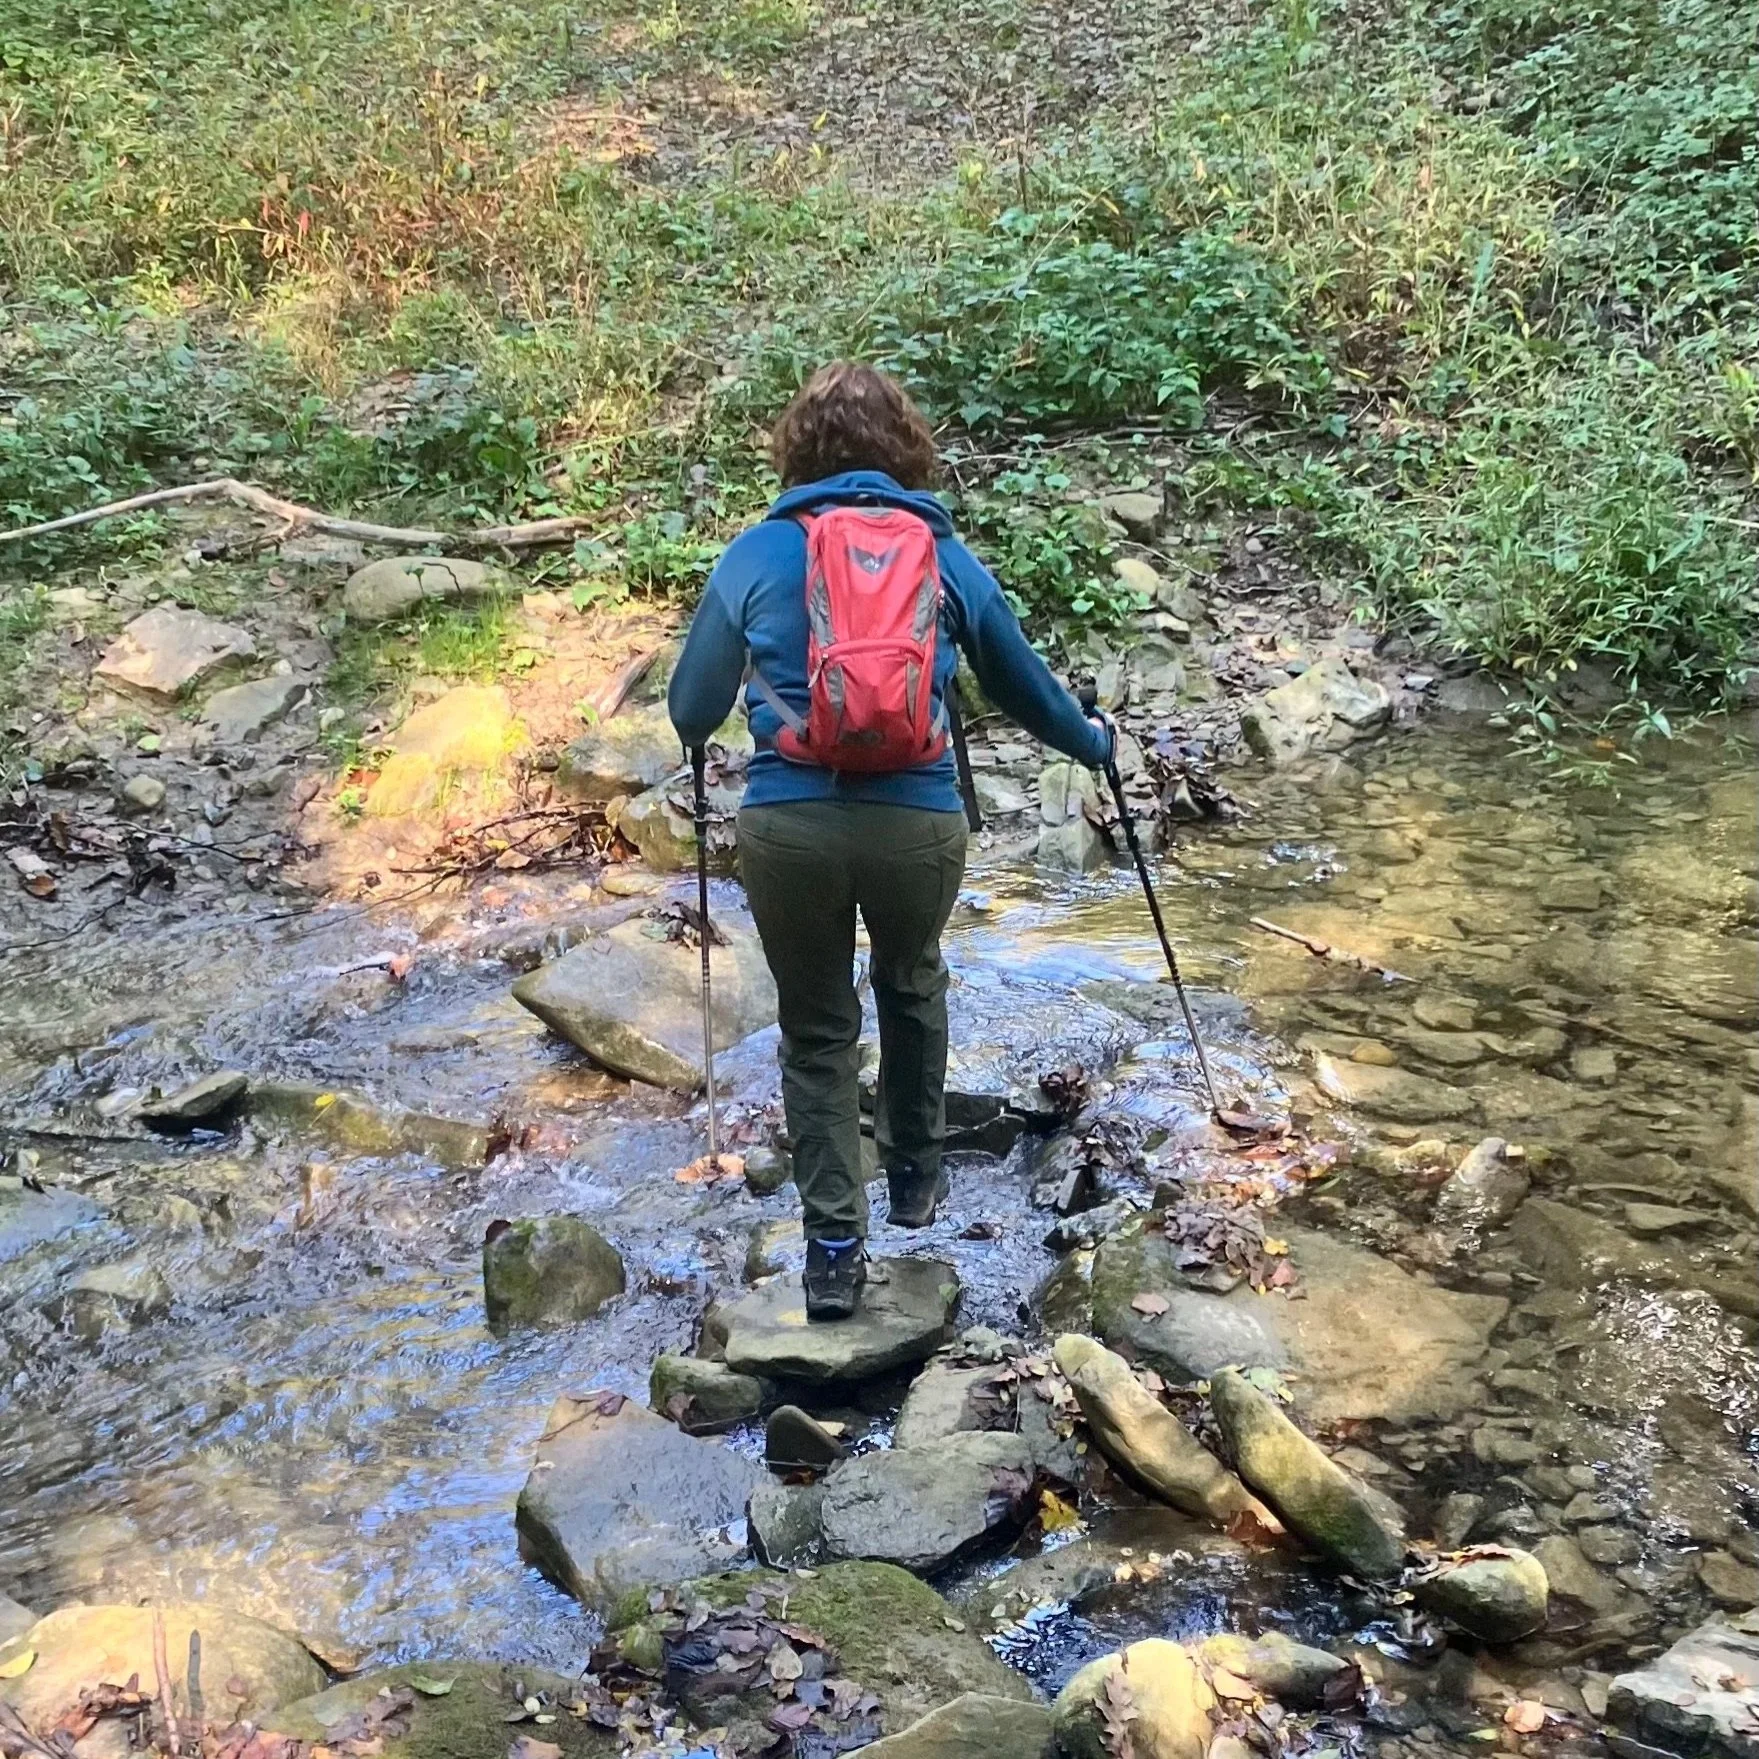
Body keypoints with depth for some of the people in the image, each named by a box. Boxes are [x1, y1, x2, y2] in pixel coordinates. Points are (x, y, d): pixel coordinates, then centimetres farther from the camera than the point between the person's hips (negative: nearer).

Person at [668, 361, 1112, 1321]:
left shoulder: (754, 554, 6)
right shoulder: (943, 553, 9)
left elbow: (690, 712, 12)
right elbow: (1023, 683, 21)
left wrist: (697, 735, 37)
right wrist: (1090, 740, 40)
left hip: (788, 822, -1)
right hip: (918, 819, 1)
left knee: (817, 1032, 17)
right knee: (912, 986, 29)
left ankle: (834, 1250, 18)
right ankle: (914, 1172, 44)